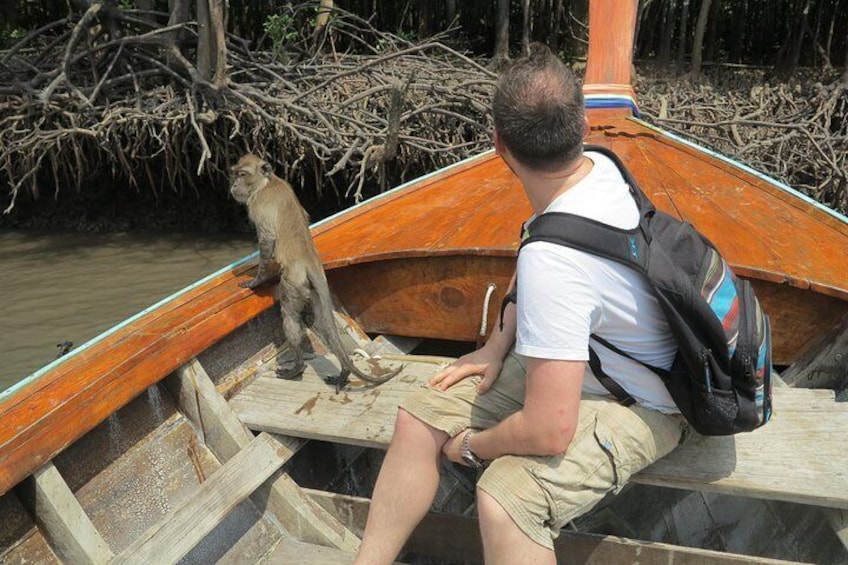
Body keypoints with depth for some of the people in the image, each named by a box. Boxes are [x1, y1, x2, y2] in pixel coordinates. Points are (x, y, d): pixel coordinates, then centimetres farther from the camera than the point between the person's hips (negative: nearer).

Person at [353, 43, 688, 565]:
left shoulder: (552, 259, -36)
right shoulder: (598, 167, -10)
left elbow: (548, 432, -33)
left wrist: (471, 445, -13)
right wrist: (497, 348, 1)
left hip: (636, 406, -8)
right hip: (582, 359, 9)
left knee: (504, 501, -35)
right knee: (418, 419, 0)